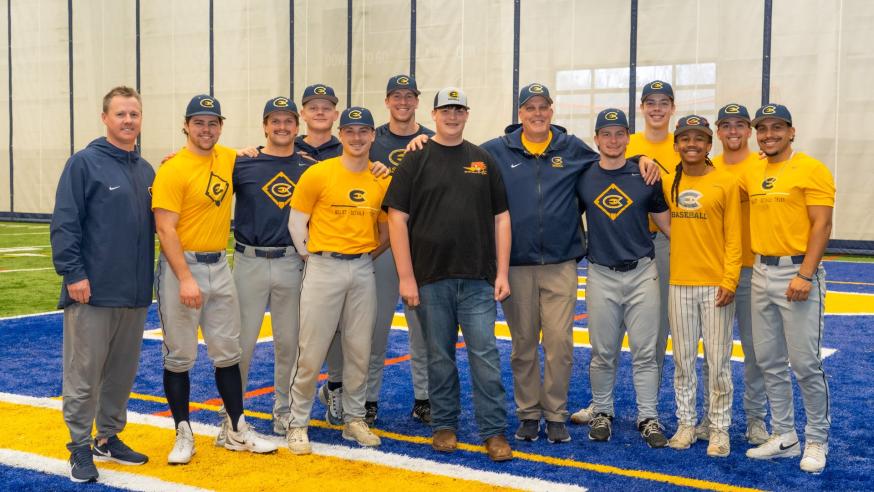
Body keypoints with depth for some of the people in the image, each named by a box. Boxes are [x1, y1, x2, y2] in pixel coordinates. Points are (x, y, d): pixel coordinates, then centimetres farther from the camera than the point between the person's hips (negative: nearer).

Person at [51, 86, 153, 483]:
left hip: (135, 294, 6)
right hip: (93, 293, -6)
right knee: (84, 375, 0)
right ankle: (80, 448, 10)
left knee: (122, 373, 13)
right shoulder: (85, 163, -5)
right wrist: (73, 273, -15)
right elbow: (64, 223, -10)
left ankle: (109, 438, 26)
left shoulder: (147, 171, 13)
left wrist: (147, 281, 10)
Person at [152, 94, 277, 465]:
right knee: (180, 355, 3)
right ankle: (183, 434, 15)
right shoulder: (173, 169, -12)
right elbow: (165, 229, -17)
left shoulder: (229, 158, 7)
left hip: (219, 266, 6)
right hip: (181, 266, -6)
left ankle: (237, 431, 22)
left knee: (227, 352, 12)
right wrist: (185, 279, -23)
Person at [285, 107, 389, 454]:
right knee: (311, 351, -2)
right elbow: (296, 221, 0)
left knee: (359, 350, 9)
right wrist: (314, 260, -2)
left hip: (362, 269, 4)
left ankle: (354, 419, 24)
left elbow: (387, 231, 14)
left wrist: (365, 259, 6)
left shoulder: (383, 180, 5)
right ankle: (298, 423, 11)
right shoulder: (318, 174, -5)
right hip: (323, 268, -3)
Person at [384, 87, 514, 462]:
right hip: (431, 279, -1)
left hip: (478, 279, 1)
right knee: (439, 357, 8)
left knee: (485, 355, 0)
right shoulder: (416, 160, 3)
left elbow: (501, 219, 10)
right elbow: (397, 219, -2)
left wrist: (502, 273, 2)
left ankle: (494, 431, 7)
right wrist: (406, 277, -8)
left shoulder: (483, 160, 10)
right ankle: (444, 425, 22)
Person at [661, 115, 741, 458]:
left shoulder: (726, 183, -3)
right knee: (683, 360, 10)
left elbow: (733, 237, -5)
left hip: (715, 285, -3)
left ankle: (719, 428, 12)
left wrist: (730, 280, -11)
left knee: (718, 361, 1)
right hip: (679, 284, 3)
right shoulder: (667, 184, 7)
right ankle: (686, 424, 21)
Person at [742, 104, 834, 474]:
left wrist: (804, 275, -19)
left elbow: (822, 226, -13)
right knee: (769, 361, 11)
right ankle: (784, 436, 22)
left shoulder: (811, 170, -8)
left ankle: (817, 441, 11)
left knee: (805, 364, -4)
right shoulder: (752, 174, 11)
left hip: (797, 272, -7)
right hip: (761, 273, 7)